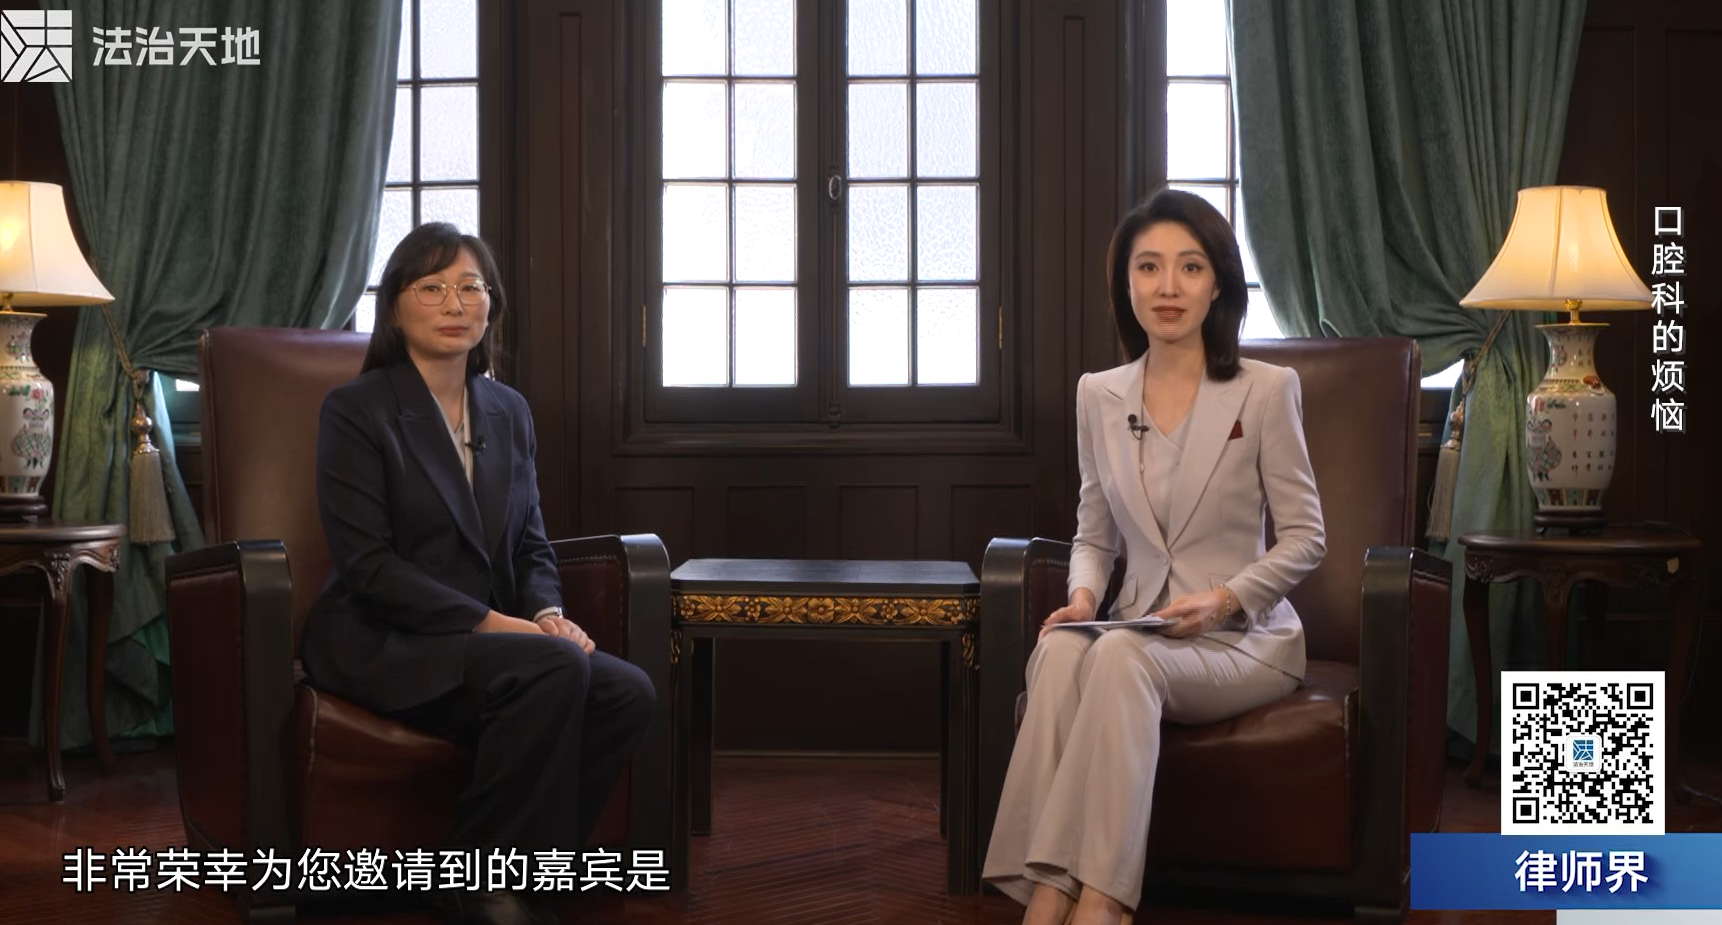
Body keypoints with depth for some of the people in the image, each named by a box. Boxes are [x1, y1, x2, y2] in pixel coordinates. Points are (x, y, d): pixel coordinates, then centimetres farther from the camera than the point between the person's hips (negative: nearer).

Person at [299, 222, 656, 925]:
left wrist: (547, 614, -8)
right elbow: (368, 565, -13)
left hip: (489, 637, 6)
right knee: (558, 670, -32)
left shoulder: (508, 411, 13)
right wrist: (489, 621, -20)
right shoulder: (356, 410, -5)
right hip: (381, 645, -6)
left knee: (628, 693, -22)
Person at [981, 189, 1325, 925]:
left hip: (1245, 639, -3)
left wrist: (1225, 599, -18)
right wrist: (1083, 596, -7)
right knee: (1061, 649, -34)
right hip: (1141, 638, 3)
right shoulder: (1097, 396, 8)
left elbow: (1305, 537, -1)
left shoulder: (1267, 389, -4)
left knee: (1121, 655, -36)